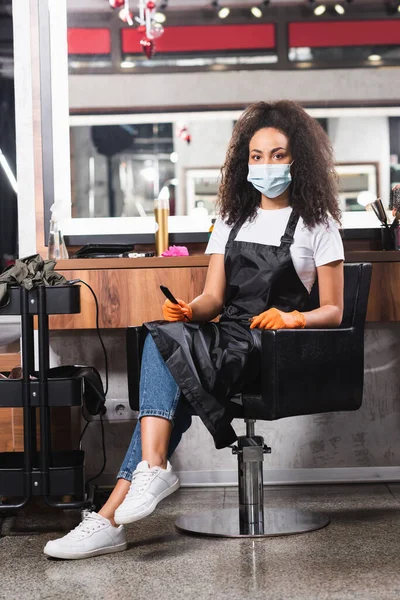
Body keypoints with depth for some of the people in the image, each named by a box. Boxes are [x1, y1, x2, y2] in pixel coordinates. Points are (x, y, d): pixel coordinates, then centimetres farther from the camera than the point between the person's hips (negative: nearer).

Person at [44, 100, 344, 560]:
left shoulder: (317, 224, 6)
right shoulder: (231, 221, 19)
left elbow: (332, 311, 4)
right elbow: (213, 299, 11)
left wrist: (293, 318, -17)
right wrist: (190, 311, -12)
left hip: (275, 349, -5)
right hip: (226, 336, 5)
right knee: (163, 337, -29)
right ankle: (152, 468, -40)